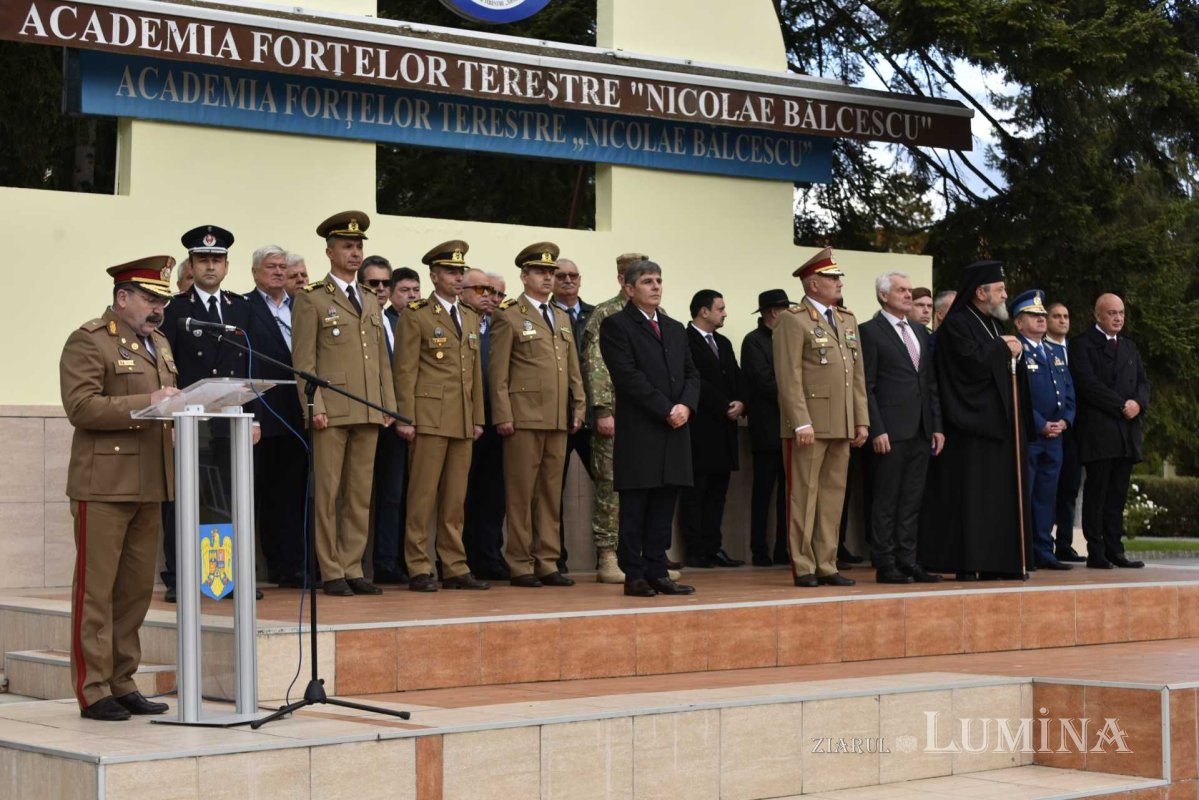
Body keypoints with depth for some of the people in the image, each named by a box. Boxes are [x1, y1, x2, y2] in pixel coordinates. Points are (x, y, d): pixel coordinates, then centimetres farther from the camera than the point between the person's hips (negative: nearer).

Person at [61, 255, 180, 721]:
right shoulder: (88, 341, -6)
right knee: (96, 590, -3)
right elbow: (81, 407, -17)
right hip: (104, 486, -8)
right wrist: (147, 403, -22)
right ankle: (92, 690, 1)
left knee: (137, 590, 10)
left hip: (148, 487, 8)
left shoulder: (158, 344, 19)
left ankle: (122, 683, 18)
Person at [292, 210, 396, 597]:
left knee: (361, 495, 6)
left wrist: (389, 404, 11)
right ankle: (331, 573, 3)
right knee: (328, 493, -2)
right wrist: (314, 406, -13)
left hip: (369, 412, 6)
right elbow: (304, 359, -5)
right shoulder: (312, 299, 0)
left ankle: (352, 568, 12)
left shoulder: (371, 302, 19)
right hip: (332, 411, -6)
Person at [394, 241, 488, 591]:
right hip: (430, 418, -6)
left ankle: (454, 567, 12)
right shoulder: (416, 316, -1)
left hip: (463, 422, 6)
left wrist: (478, 417, 14)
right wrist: (405, 418, -11)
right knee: (422, 496, -4)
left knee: (456, 498, 8)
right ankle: (419, 569, 0)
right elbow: (405, 371, -5)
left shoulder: (470, 318, 18)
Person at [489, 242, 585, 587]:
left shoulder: (562, 318, 19)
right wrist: (502, 415, -12)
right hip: (524, 417, -6)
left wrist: (577, 409, 11)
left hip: (558, 419, 6)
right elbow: (498, 371, -6)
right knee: (521, 494, -2)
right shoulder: (509, 316, 0)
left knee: (552, 493, 7)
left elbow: (573, 370, 20)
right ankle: (520, 566, 2)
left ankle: (548, 563, 12)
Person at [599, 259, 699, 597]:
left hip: (674, 431, 6)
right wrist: (666, 411, -15)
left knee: (664, 506, 6)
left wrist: (686, 406, -6)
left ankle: (657, 572, 11)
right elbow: (629, 376, -12)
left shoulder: (675, 329, 20)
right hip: (638, 432, -6)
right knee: (634, 506, -2)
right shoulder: (616, 326, -2)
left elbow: (691, 374, 14)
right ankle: (634, 575, 2)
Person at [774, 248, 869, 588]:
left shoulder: (848, 320, 17)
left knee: (833, 495, 8)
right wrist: (801, 422, -18)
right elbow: (789, 377, -12)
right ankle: (803, 567, 3)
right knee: (805, 494, -2)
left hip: (842, 425, 7)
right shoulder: (793, 321, -6)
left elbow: (858, 375, 17)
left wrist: (861, 420, 11)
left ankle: (827, 565, 14)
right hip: (811, 423, -7)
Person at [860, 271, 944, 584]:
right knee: (886, 501, -2)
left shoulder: (920, 330, 18)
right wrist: (877, 430, -15)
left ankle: (907, 561, 14)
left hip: (920, 430, 7)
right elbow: (867, 387, -8)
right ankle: (885, 565, 2)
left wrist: (937, 426, 11)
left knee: (912, 500, 9)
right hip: (891, 431, -7)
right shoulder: (871, 331, -4)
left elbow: (930, 382, 18)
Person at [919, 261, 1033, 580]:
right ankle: (967, 564, -7)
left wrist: (1015, 353, -1)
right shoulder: (957, 324, -8)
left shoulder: (995, 326, 19)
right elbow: (972, 363, -21)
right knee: (971, 494, -9)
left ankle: (997, 561, 10)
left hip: (1000, 423, 9)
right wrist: (1003, 349, -7)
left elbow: (1012, 372, 20)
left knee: (1003, 492, 7)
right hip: (972, 423, -9)